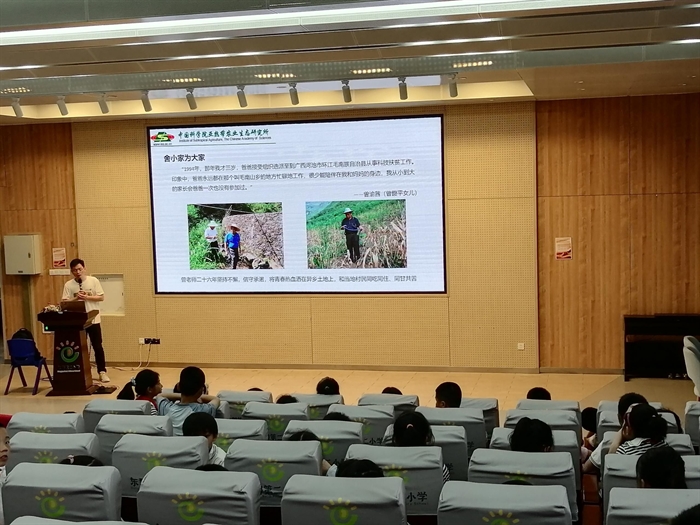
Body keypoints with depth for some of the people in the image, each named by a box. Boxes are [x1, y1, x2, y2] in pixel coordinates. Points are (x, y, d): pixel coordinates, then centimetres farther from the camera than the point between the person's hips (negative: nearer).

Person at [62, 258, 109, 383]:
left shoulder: (93, 280, -1)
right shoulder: (68, 285, 1)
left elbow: (101, 297, -3)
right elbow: (64, 302, -3)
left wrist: (86, 297, -15)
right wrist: (76, 298, -18)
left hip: (93, 319, -1)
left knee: (97, 347, 2)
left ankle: (102, 372, 9)